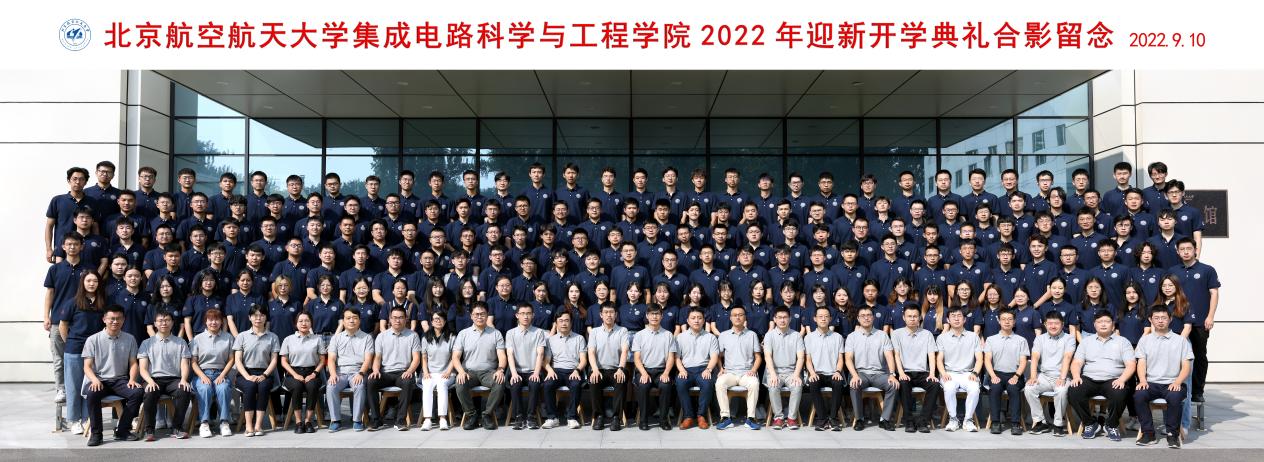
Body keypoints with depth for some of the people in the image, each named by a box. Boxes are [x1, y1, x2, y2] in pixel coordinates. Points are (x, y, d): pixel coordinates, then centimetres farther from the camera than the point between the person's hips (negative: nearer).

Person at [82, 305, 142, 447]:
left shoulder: (129, 339, 9)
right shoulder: (93, 340, 2)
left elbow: (133, 363, 9)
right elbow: (87, 366, -1)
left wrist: (132, 379, -10)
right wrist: (95, 380, -20)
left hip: (120, 380, 2)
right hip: (99, 380, -2)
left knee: (138, 392, -27)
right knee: (92, 394, -35)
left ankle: (122, 431, -15)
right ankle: (96, 432, -18)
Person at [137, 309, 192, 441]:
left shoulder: (180, 342, 17)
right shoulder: (147, 343, 16)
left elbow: (184, 364, 8)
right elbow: (142, 368, 7)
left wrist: (183, 379, -13)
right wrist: (150, 381, -14)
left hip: (174, 379, 0)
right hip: (154, 379, 0)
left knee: (184, 391, -33)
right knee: (150, 393, -35)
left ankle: (176, 428, -21)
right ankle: (149, 430, -21)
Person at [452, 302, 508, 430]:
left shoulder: (496, 334, 10)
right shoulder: (463, 334, 10)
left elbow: (501, 356, 2)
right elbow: (455, 357, 2)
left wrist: (500, 370, -19)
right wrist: (461, 371, -18)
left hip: (488, 371, 0)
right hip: (469, 371, 0)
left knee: (500, 384, -32)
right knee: (460, 385, -32)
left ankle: (488, 414, -12)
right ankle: (471, 414, -9)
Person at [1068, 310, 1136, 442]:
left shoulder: (1123, 342, 13)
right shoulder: (1086, 341, 18)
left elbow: (1131, 365, 2)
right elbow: (1076, 363, 10)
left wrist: (1122, 379, -16)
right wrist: (1076, 376, -11)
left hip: (1113, 381, -2)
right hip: (1089, 379, 2)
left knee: (1119, 395, -35)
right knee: (1073, 392, -28)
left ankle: (1112, 426, -6)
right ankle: (1090, 423, -5)